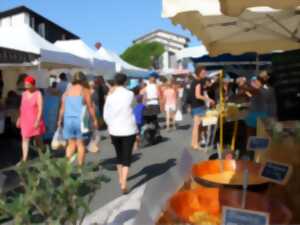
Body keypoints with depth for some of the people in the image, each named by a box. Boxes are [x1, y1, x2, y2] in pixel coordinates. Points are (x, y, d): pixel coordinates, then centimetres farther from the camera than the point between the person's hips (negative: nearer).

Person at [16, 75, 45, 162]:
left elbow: (40, 109, -16)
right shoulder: (24, 94, 6)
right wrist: (19, 119, 15)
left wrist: (37, 121, -22)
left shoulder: (38, 94, -12)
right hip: (25, 120, 5)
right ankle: (24, 159, -2)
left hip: (35, 120, -5)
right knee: (25, 139, -1)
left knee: (38, 139, 9)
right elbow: (22, 107, 14)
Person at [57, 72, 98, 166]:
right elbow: (90, 107, -5)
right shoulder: (85, 90, -2)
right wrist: (94, 120, 1)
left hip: (68, 119, 4)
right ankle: (80, 166, 8)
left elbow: (62, 108, 10)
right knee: (81, 144, 5)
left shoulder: (67, 91, 10)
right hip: (80, 119, -4)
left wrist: (60, 120, 17)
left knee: (71, 144, 13)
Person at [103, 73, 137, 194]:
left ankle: (120, 179, 36)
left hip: (114, 130, 3)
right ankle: (123, 184, -10)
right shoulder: (130, 94, -7)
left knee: (119, 155, 21)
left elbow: (106, 115, 0)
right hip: (129, 129, -2)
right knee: (127, 157, 2)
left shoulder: (110, 96, -2)